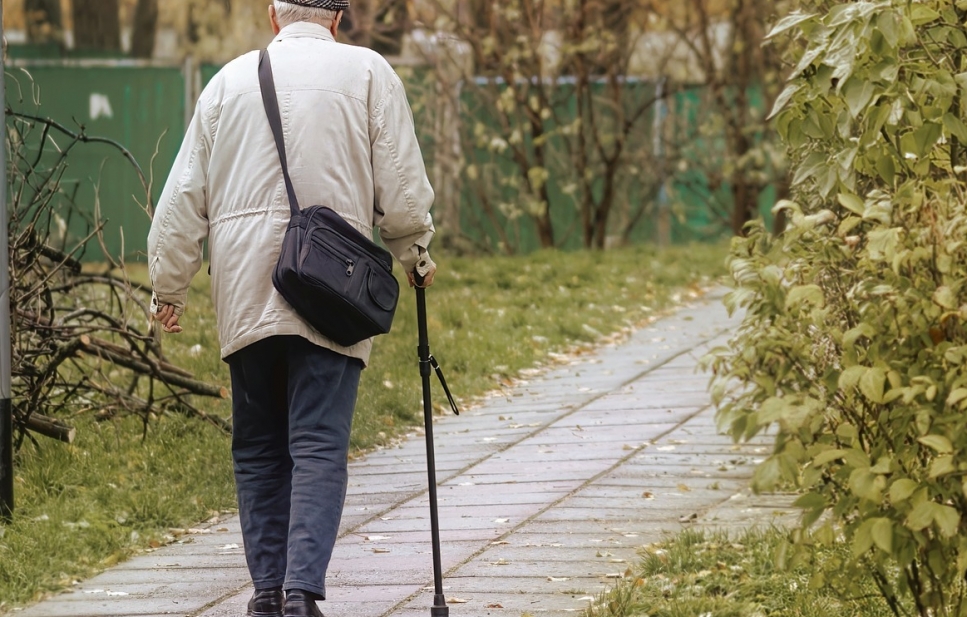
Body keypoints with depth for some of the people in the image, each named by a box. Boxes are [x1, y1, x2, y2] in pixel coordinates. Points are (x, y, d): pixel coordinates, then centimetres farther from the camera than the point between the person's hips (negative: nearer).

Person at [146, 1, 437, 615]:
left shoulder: (231, 80, 11)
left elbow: (184, 195, 12)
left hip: (244, 295, 3)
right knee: (320, 448, -8)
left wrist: (169, 286, 21)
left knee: (258, 450, 12)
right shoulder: (367, 73, 2)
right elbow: (401, 188, 0)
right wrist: (415, 253, 18)